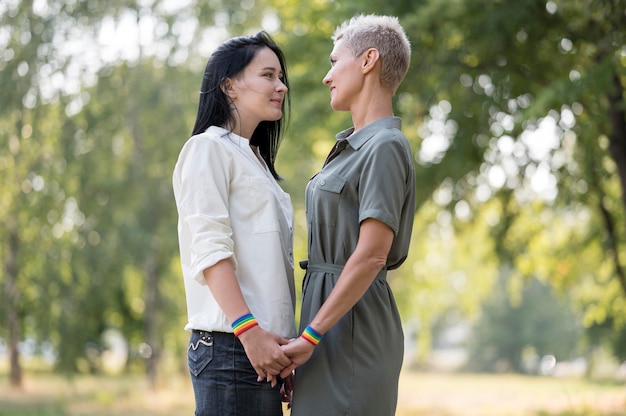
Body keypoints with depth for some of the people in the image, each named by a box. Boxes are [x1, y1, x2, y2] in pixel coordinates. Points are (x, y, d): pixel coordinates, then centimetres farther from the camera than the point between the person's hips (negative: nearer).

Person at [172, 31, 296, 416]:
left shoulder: (256, 159, 25)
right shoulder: (209, 149, -1)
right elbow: (209, 249, -13)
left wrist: (282, 345, 16)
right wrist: (248, 330, -22)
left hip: (262, 343, 8)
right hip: (231, 345, -8)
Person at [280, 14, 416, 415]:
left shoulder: (386, 147, -12)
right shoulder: (354, 146, 18)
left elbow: (372, 255, -20)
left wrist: (310, 337, -21)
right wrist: (309, 337, 14)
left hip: (352, 326, -9)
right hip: (332, 324, 9)